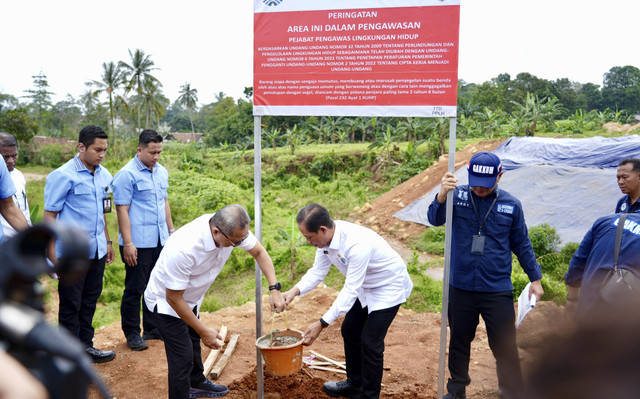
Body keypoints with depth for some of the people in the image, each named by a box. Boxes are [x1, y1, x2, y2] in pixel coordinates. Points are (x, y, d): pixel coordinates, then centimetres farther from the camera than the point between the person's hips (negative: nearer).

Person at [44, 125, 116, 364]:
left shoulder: (104, 175, 8)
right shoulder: (63, 176, -12)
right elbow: (49, 216, -11)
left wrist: (107, 241, 20)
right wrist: (53, 254, -15)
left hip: (96, 251, 6)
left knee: (90, 301, 16)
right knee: (71, 305, 7)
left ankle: (85, 346, 30)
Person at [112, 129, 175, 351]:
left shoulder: (162, 172, 11)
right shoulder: (127, 174, -11)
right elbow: (122, 210, -13)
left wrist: (171, 230, 17)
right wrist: (128, 244, -17)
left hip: (159, 241, 7)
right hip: (138, 243, -7)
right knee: (134, 289, 4)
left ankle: (152, 328, 28)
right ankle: (132, 333, 18)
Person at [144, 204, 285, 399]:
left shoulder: (234, 229, -24)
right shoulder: (184, 249, -43)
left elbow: (259, 252, -5)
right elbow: (173, 298, -30)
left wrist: (274, 288, -17)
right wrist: (204, 331, -23)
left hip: (191, 297, 8)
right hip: (166, 301, -7)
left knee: (193, 340, 27)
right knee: (183, 356, -8)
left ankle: (197, 383, 51)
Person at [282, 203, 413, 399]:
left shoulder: (357, 245, -40)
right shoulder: (326, 236, -14)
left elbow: (350, 290, -35)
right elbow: (318, 270, -4)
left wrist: (321, 324, -34)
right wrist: (294, 291, -21)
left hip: (389, 288, -9)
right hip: (366, 287, 9)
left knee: (370, 342, -9)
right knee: (349, 331, 16)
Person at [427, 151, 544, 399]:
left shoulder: (511, 205, -1)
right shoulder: (458, 195, -5)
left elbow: (522, 245, 10)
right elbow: (435, 219, -21)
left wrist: (535, 278, 12)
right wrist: (442, 195, -40)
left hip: (498, 290, 0)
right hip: (460, 288, 1)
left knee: (505, 347, 5)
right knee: (459, 342, 17)